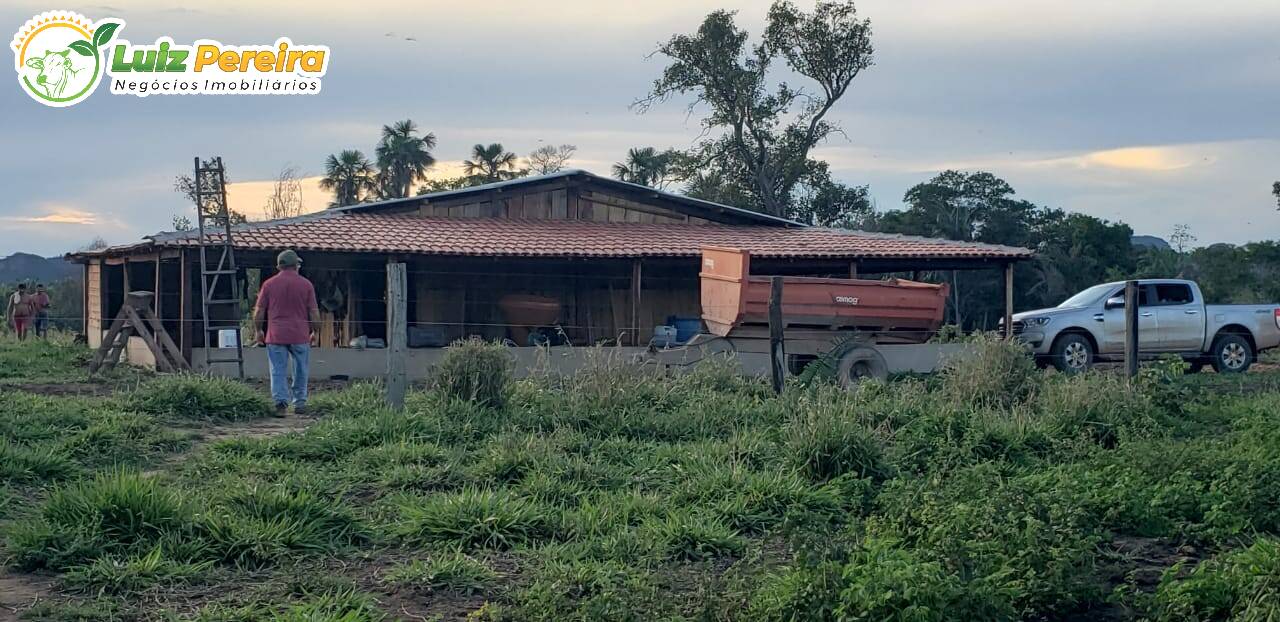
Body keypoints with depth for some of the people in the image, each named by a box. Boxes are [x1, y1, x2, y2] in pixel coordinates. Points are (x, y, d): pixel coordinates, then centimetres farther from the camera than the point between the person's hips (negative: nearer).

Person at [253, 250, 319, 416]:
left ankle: (281, 402, -11)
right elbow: (314, 313, 2)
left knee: (278, 371, 2)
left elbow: (259, 312, 5)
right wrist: (314, 331, 17)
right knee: (300, 371, 12)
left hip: (276, 335, 0)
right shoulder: (306, 284, 0)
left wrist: (259, 331, 18)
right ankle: (299, 404, 16)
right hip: (300, 335, 0)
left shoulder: (269, 284, 2)